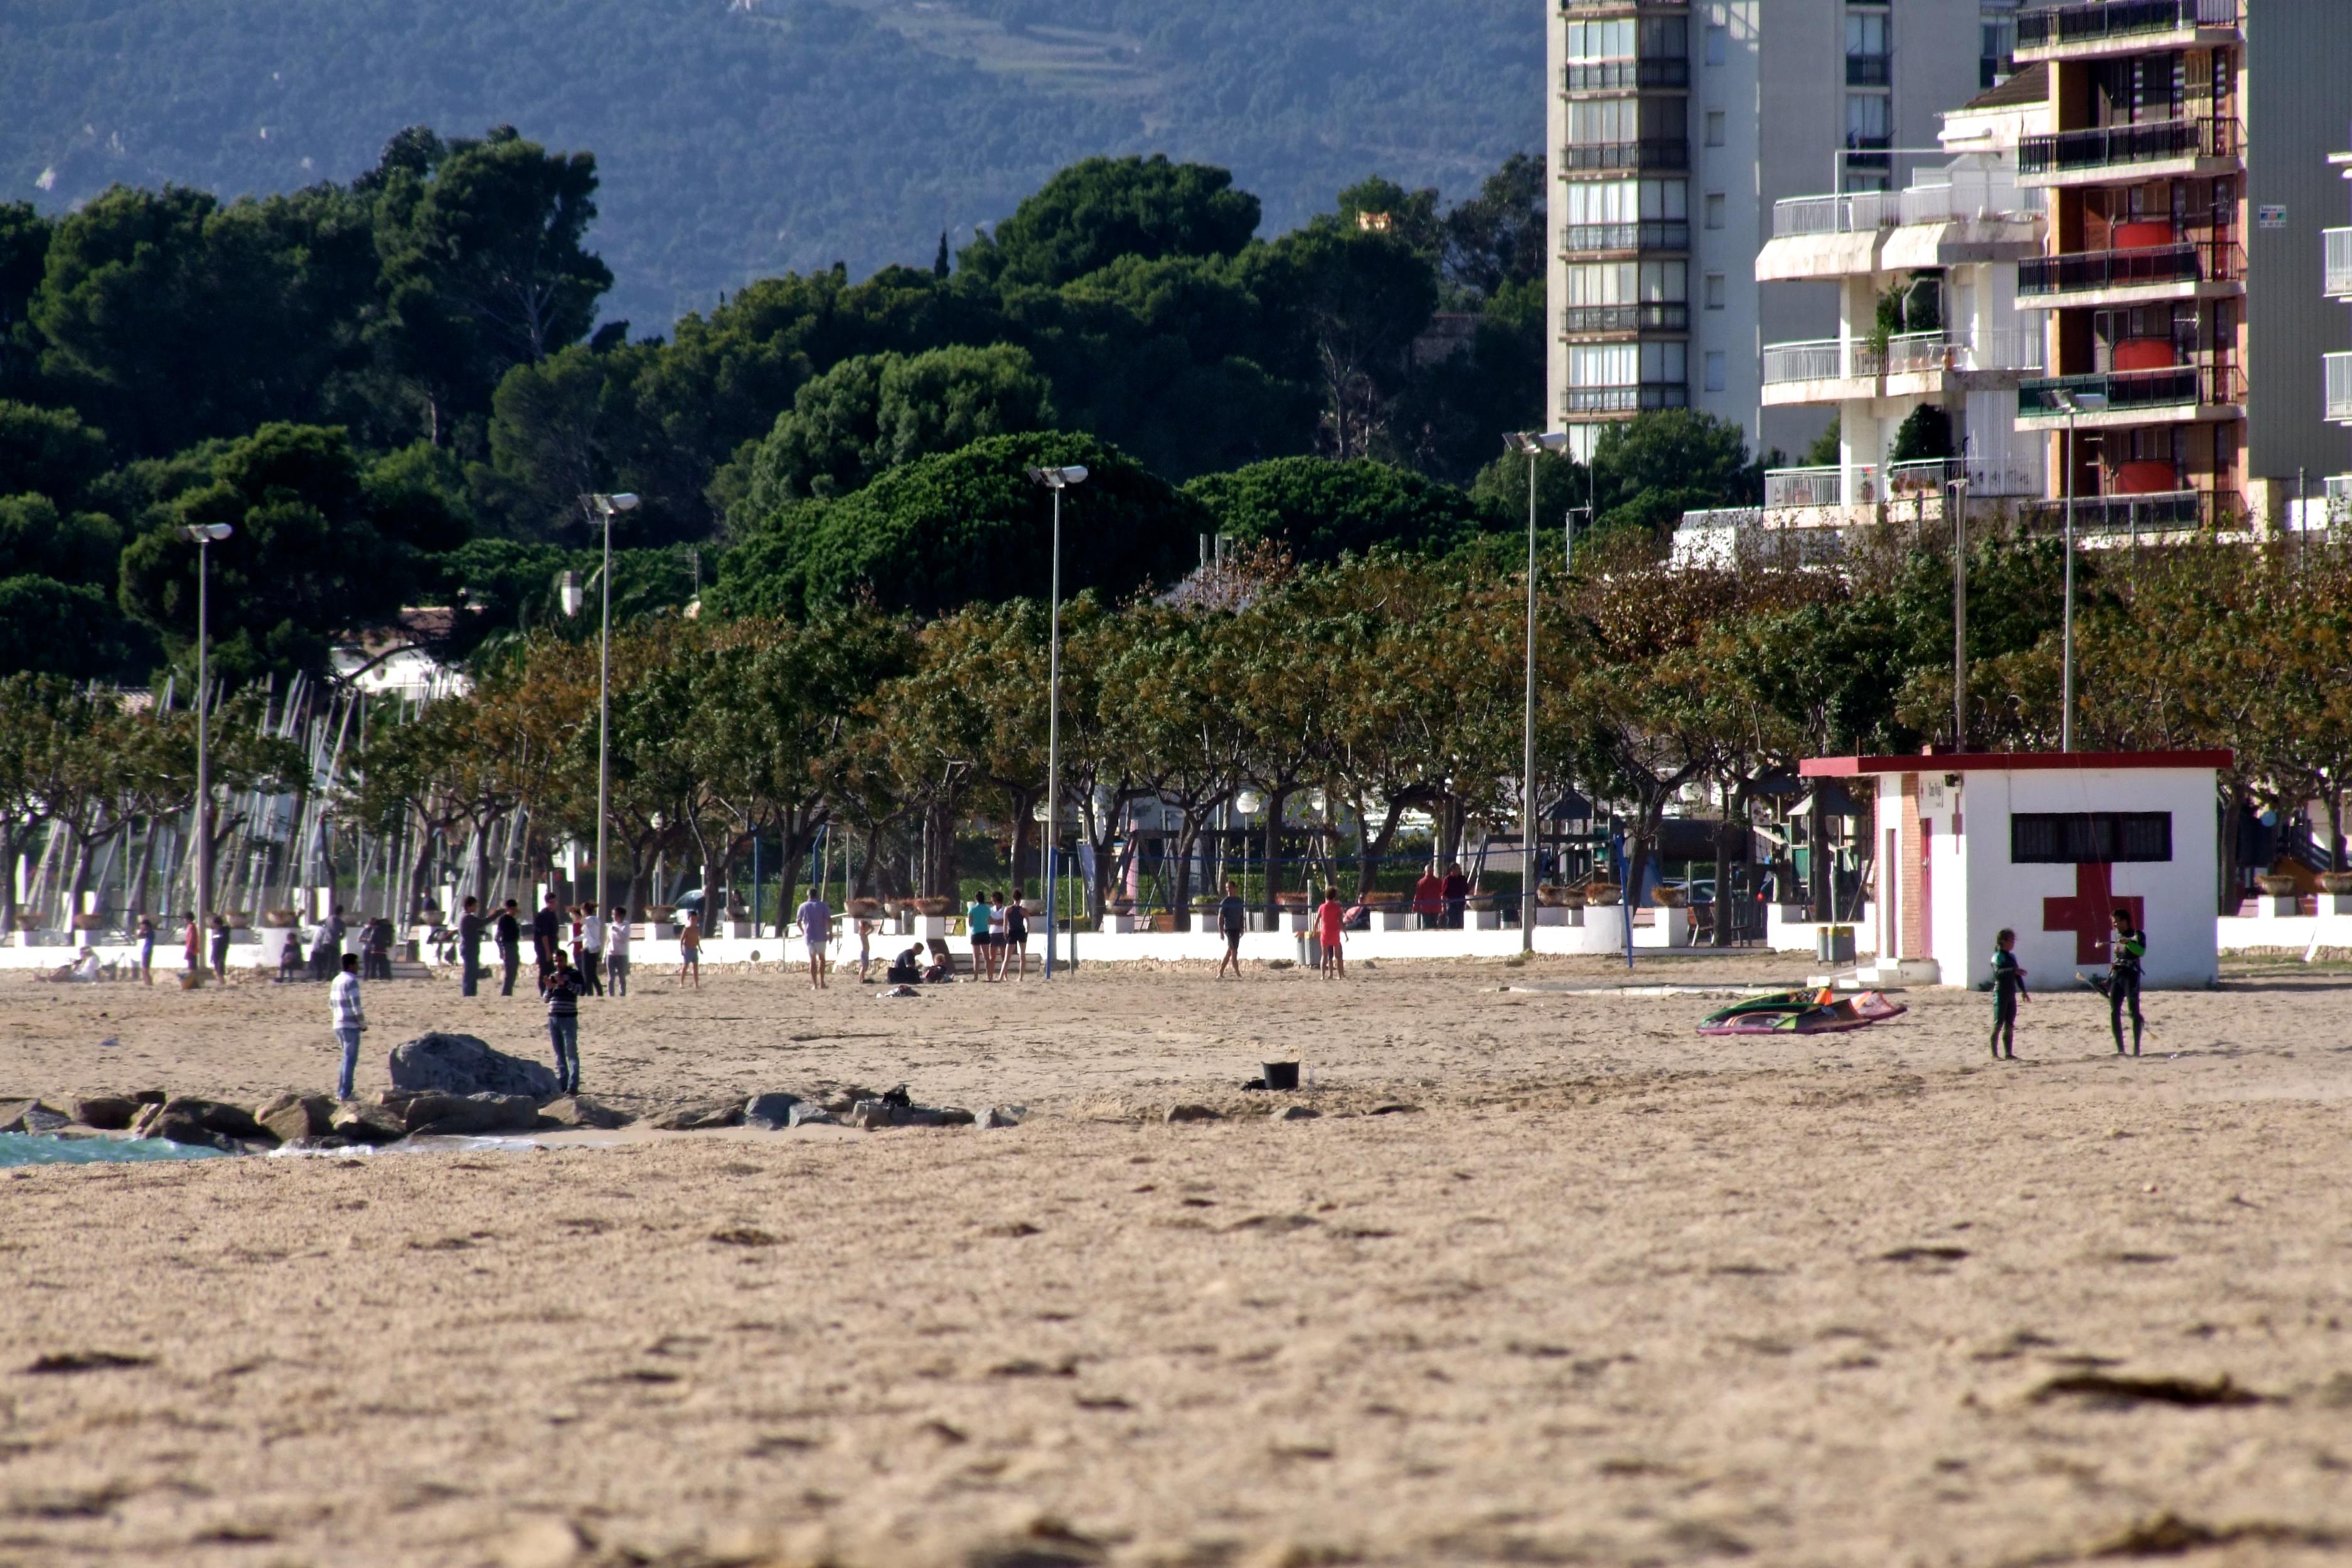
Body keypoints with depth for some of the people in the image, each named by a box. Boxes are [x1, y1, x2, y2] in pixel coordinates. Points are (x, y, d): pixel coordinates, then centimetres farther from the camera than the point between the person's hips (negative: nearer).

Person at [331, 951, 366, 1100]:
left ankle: (341, 1091, 18)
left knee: (347, 1058, 17)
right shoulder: (351, 982, -14)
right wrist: (363, 1023, -5)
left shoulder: (337, 980, 12)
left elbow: (331, 1004, 17)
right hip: (350, 1026, -8)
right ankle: (345, 1093, -2)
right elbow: (356, 1006, -19)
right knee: (350, 1059, -2)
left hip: (338, 1025, 8)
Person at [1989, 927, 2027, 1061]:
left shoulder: (2011, 956, 14)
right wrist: (2014, 971, -40)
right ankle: (1994, 1054, -4)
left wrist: (2023, 990, 18)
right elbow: (1998, 972, -27)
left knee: (2010, 1025, 8)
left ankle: (2009, 1053, 12)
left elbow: (2017, 975, 21)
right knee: (1998, 1024, -7)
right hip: (2001, 993, -8)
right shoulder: (1998, 957, -10)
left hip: (2011, 994, 8)